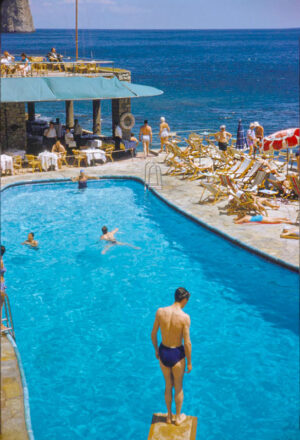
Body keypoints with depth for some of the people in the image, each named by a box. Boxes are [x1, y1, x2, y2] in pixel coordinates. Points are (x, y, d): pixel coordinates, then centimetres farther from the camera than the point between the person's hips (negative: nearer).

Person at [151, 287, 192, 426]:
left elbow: (153, 334, -1)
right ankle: (178, 417, 38)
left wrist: (156, 350, 16)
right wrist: (189, 362, -4)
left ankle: (169, 416, 40)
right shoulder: (184, 317, -22)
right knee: (178, 387, 20)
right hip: (177, 355, -3)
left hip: (163, 353, 4)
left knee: (168, 385, 25)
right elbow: (187, 343, -18)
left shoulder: (160, 311, -11)